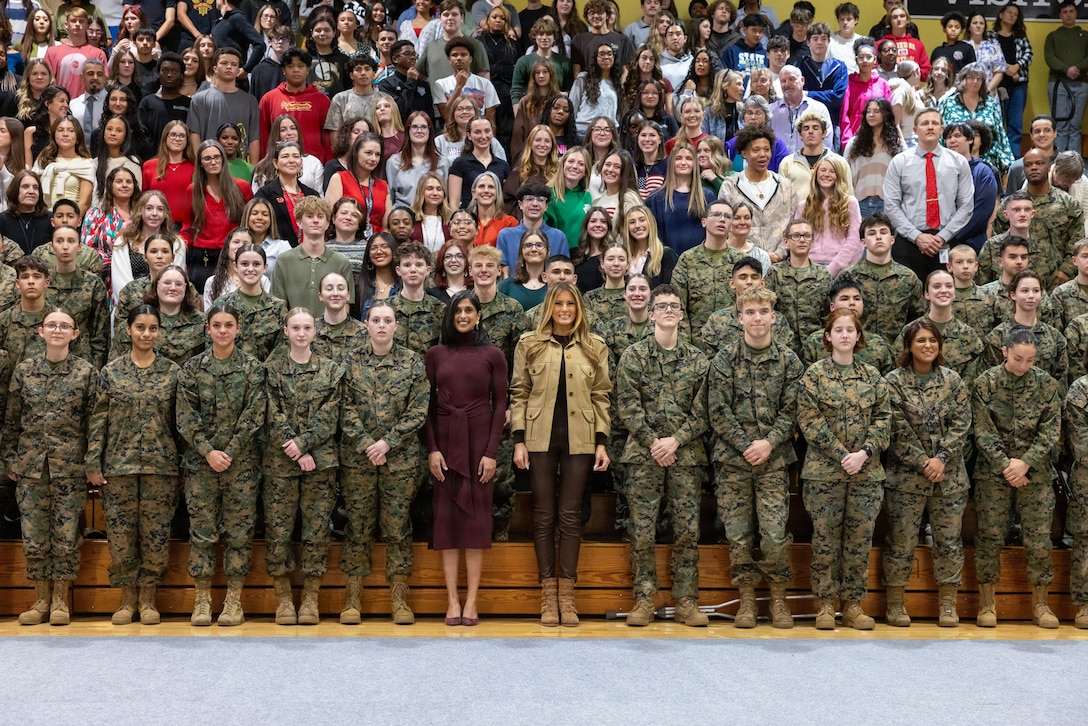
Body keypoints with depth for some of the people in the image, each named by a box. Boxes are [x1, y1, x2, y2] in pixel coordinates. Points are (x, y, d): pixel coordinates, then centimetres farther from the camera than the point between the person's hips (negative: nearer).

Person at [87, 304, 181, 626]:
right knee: (120, 532, 3)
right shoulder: (110, 372, 4)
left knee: (156, 532, 3)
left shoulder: (172, 372, 3)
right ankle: (127, 599, 17)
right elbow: (98, 420, 3)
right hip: (118, 464, 1)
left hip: (161, 465, 0)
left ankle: (148, 598, 16)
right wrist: (93, 464, -2)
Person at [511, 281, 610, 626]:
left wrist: (602, 442, 0)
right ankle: (548, 594, 10)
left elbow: (601, 396, 7)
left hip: (578, 440, 0)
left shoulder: (595, 347, 8)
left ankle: (567, 594, 9)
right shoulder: (529, 345, 5)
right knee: (544, 514, 4)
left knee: (570, 514, 2)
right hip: (540, 439, 0)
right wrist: (518, 441, -3)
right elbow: (518, 394, 4)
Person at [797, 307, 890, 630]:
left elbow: (883, 419, 4)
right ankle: (826, 604, 11)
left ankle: (853, 603, 14)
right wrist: (842, 455, -15)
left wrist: (863, 453, -11)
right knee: (826, 537, 2)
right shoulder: (814, 374, -1)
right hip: (824, 470, -3)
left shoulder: (872, 376, 8)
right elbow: (809, 421, -8)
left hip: (867, 471, 3)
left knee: (860, 539, 5)